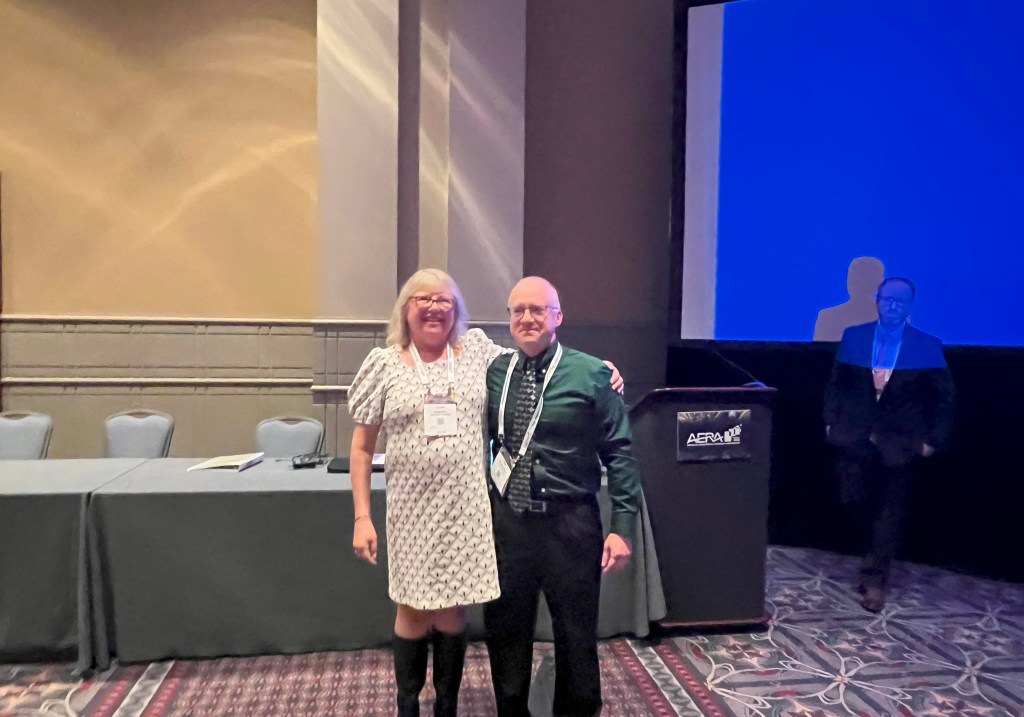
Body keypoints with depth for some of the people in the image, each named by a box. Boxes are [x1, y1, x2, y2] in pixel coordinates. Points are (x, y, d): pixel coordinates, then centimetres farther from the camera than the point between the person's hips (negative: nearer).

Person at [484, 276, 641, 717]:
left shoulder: (591, 374, -7)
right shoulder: (495, 373, 3)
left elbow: (619, 453, -5)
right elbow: (482, 443, 12)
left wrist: (622, 526, -9)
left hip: (570, 523, -3)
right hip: (506, 520, 3)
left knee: (576, 636, 14)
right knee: (504, 633, 17)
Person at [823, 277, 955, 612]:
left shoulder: (927, 345, -3)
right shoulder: (853, 337, 2)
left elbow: (945, 396, 1)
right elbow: (835, 383, 9)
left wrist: (934, 439, -3)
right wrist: (831, 422, 4)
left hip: (898, 442, -1)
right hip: (854, 437, 2)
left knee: (889, 514, 4)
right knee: (854, 502, 4)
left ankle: (874, 579, 16)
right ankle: (875, 560, 31)